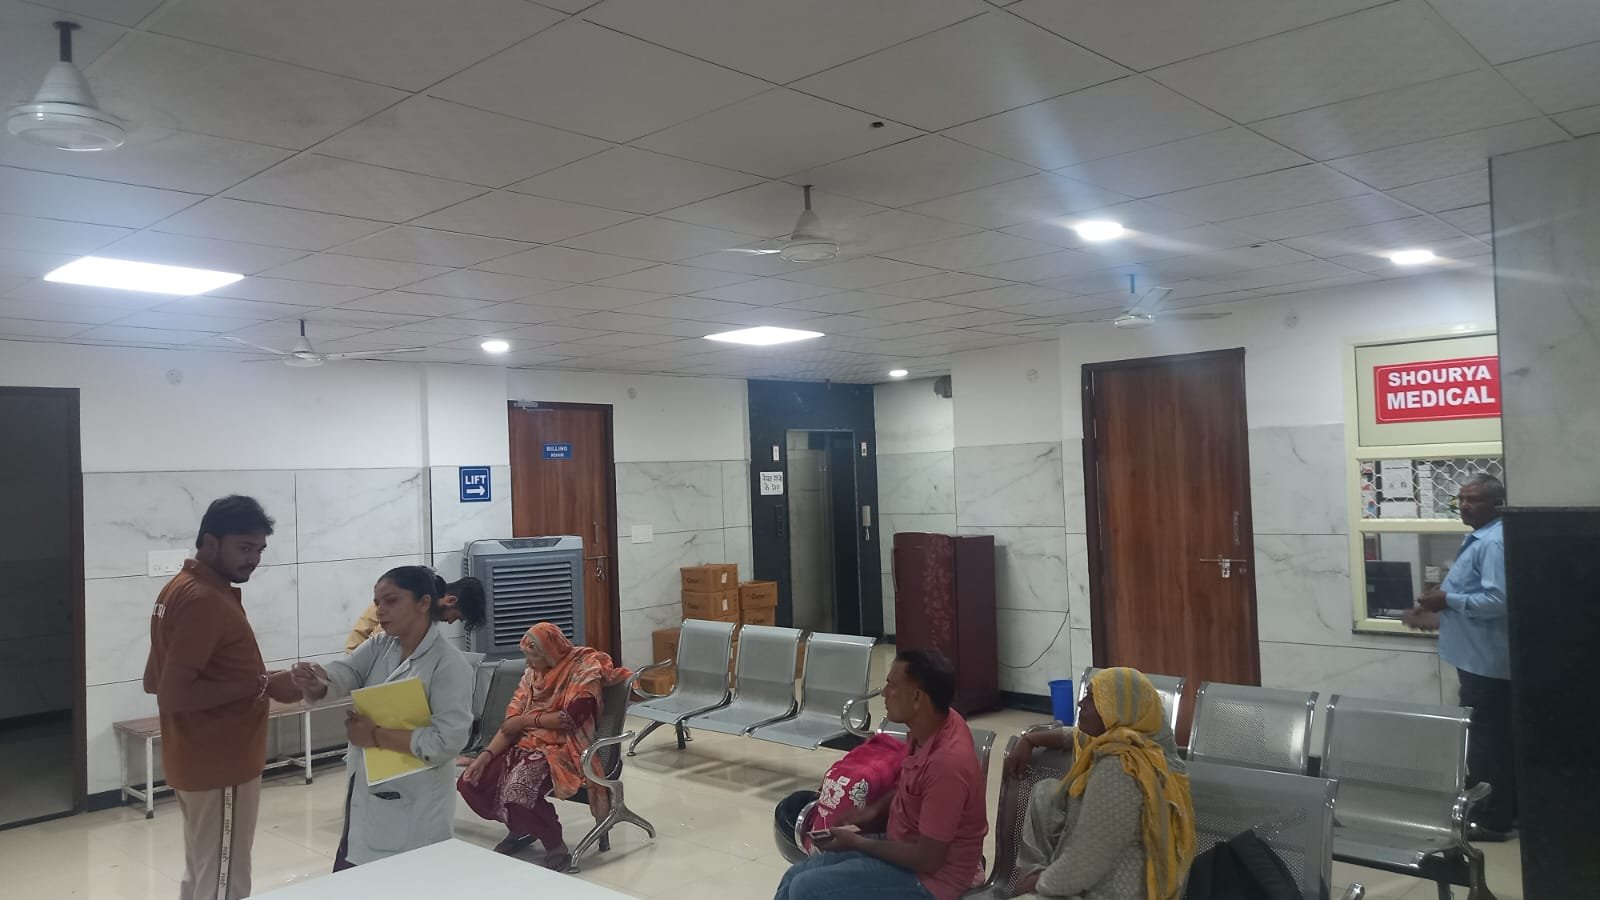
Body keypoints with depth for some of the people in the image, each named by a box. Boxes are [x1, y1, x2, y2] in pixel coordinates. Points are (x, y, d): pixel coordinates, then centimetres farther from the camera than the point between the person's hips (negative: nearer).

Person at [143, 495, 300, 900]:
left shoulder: (181, 589, 10)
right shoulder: (205, 600, -21)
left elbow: (154, 681, 16)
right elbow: (172, 695, -27)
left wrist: (249, 680, 11)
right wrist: (263, 684, -23)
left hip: (196, 762, 10)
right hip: (221, 766, -10)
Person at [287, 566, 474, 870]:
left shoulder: (449, 665, -16)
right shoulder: (379, 647, 5)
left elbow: (446, 741, -24)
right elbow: (344, 672, -14)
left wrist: (376, 736, -19)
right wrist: (316, 685, -37)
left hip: (412, 809, -7)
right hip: (365, 798, 7)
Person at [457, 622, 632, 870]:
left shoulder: (584, 668, -8)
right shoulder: (533, 674, 12)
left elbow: (573, 717, -18)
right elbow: (511, 723, 7)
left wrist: (526, 720, -7)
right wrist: (485, 755, -8)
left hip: (563, 750, -7)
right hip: (527, 746, 8)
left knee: (518, 791, -32)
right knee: (470, 783, -9)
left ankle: (554, 844, -5)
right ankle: (521, 828, 16)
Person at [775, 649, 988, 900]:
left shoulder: (947, 762, -32)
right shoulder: (936, 724, -5)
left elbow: (928, 860, -26)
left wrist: (856, 843, -15)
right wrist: (874, 809, 1)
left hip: (929, 878, -9)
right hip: (903, 846, 9)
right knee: (795, 877, 7)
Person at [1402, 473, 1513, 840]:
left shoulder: (1493, 543, -21)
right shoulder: (1479, 539, 13)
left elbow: (1497, 601, -29)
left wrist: (1448, 599, -20)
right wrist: (1438, 614, 16)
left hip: (1485, 660, -11)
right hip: (1480, 657, 11)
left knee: (1483, 741, -1)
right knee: (1497, 739, 19)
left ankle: (1491, 820, 8)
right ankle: (1506, 810, 30)